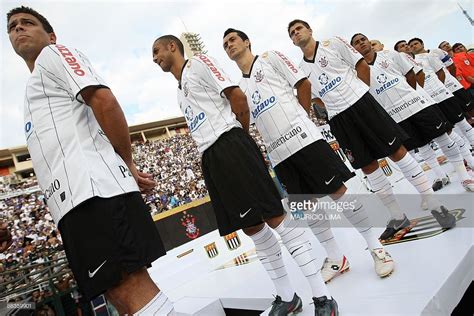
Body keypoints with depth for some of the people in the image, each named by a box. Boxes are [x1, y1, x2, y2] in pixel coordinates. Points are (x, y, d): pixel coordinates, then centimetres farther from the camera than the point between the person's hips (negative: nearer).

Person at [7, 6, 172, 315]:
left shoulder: (53, 53, 10)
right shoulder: (35, 89, 36)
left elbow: (104, 101, -8)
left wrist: (128, 164, -5)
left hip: (93, 190, -9)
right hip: (75, 200, 9)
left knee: (129, 287, -14)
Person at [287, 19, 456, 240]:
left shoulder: (333, 44, 5)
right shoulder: (300, 69, 11)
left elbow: (362, 65, 4)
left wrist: (361, 92, 0)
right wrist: (335, 108, 5)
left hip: (361, 103, -3)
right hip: (338, 118, 3)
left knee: (397, 151, -3)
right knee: (368, 166, 4)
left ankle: (434, 205, 11)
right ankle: (397, 217, 17)